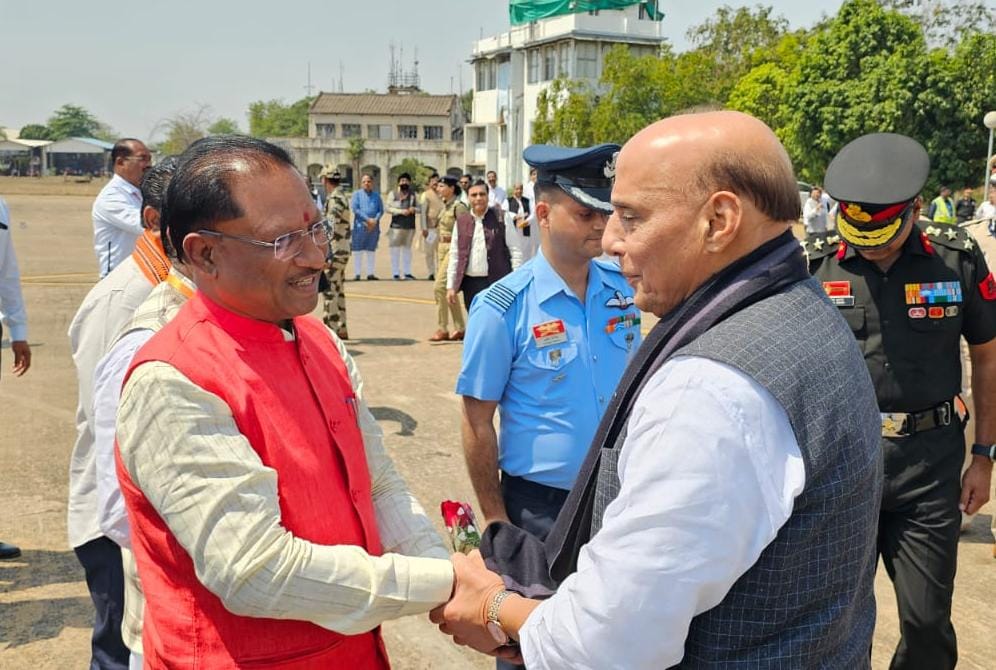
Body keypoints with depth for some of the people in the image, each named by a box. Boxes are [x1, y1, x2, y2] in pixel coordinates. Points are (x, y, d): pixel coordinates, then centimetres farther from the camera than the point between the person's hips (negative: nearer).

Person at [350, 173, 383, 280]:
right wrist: (368, 219, -12)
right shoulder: (357, 194, 6)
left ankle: (370, 273, 10)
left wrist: (375, 220, -11)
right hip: (360, 226, -2)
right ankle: (357, 274, 2)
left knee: (371, 250, 6)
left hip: (374, 226, 2)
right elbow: (354, 208, -5)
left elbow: (381, 210, 8)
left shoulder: (376, 195, 13)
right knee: (358, 250, -2)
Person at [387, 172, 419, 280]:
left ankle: (407, 272, 13)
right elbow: (388, 208, -5)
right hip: (396, 225, -3)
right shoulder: (393, 194, 3)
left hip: (410, 226, 3)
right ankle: (395, 273, 1)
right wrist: (401, 211, -17)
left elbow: (419, 209, 13)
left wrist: (414, 209, -10)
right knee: (395, 249, -3)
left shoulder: (413, 195, 11)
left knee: (407, 249, 9)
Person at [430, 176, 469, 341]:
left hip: (453, 249, -9)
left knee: (439, 287, -12)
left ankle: (442, 329, -4)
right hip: (442, 247, 9)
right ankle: (460, 329, 18)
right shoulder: (445, 205, 12)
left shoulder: (458, 206, -14)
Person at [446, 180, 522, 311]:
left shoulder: (501, 218, -2)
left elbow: (515, 251, -1)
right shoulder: (461, 222, 7)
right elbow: (454, 256, 9)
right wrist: (451, 286, 6)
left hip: (498, 282, -3)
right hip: (470, 284, 3)